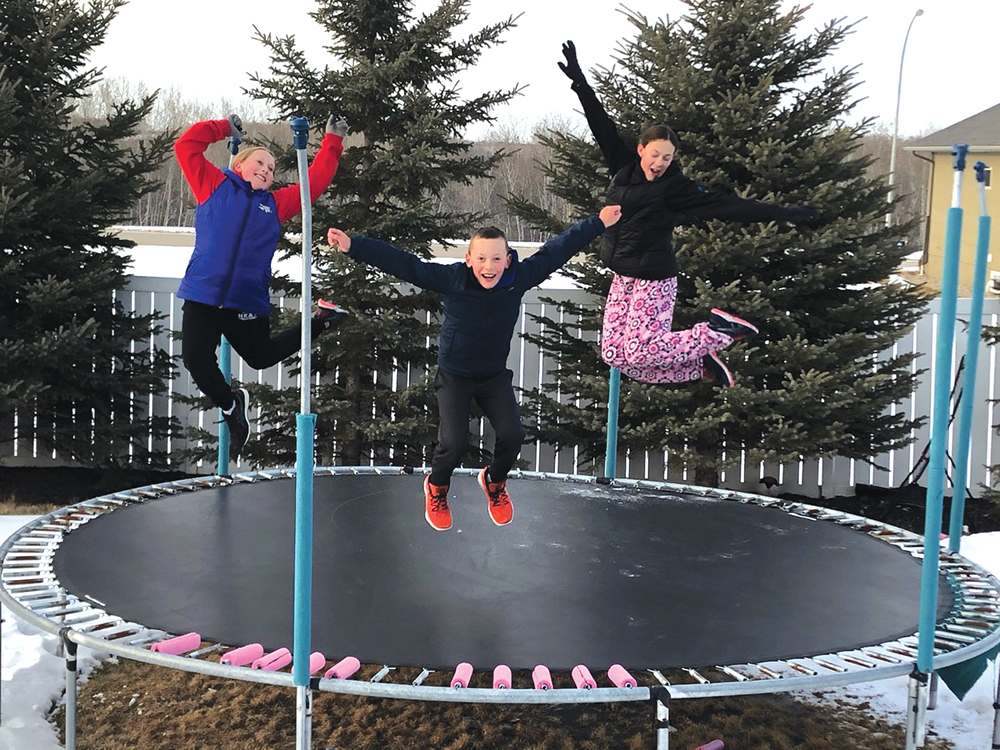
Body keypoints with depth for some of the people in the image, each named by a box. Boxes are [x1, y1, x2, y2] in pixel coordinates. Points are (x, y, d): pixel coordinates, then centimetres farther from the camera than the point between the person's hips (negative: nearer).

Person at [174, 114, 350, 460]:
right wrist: (224, 128, 12)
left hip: (248, 302, 2)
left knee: (262, 357, 18)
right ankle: (230, 405, 18)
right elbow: (186, 146, 3)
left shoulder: (276, 204, 14)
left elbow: (315, 182, 17)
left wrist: (332, 142, 18)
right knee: (196, 361, -10)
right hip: (202, 296, -2)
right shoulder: (214, 185, 7)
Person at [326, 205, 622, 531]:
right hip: (454, 375, -2)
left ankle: (495, 480, 24)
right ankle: (437, 487, 19)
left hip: (495, 375, 3)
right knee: (454, 442, -18)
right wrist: (353, 246, -32)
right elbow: (402, 263, -24)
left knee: (512, 436, -13)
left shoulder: (519, 278, -15)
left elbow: (555, 250, -2)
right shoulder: (451, 278, -22)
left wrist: (599, 223, 6)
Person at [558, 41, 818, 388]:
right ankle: (701, 363, 13)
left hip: (653, 280, -7)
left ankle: (718, 330, 3)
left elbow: (725, 205, -17)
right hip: (622, 277, 7)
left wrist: (781, 213, -22)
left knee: (641, 352, -13)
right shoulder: (624, 167, 2)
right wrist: (578, 80, 5)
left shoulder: (675, 187, -13)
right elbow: (602, 125, 6)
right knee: (614, 353, 3)